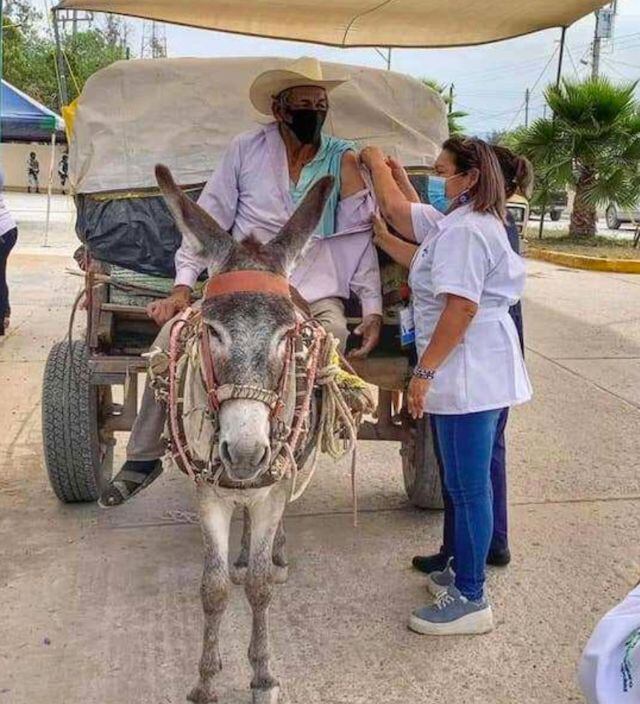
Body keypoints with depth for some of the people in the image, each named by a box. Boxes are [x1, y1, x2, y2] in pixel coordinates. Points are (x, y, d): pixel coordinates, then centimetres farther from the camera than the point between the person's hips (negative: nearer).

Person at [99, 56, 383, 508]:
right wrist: (183, 285, -3)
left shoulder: (344, 159, 7)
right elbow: (210, 217, 6)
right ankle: (143, 458, -1)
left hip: (314, 293, 0)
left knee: (333, 335, -32)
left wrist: (373, 309, -1)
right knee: (174, 333, -20)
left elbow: (360, 238, 7)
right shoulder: (247, 150, 5)